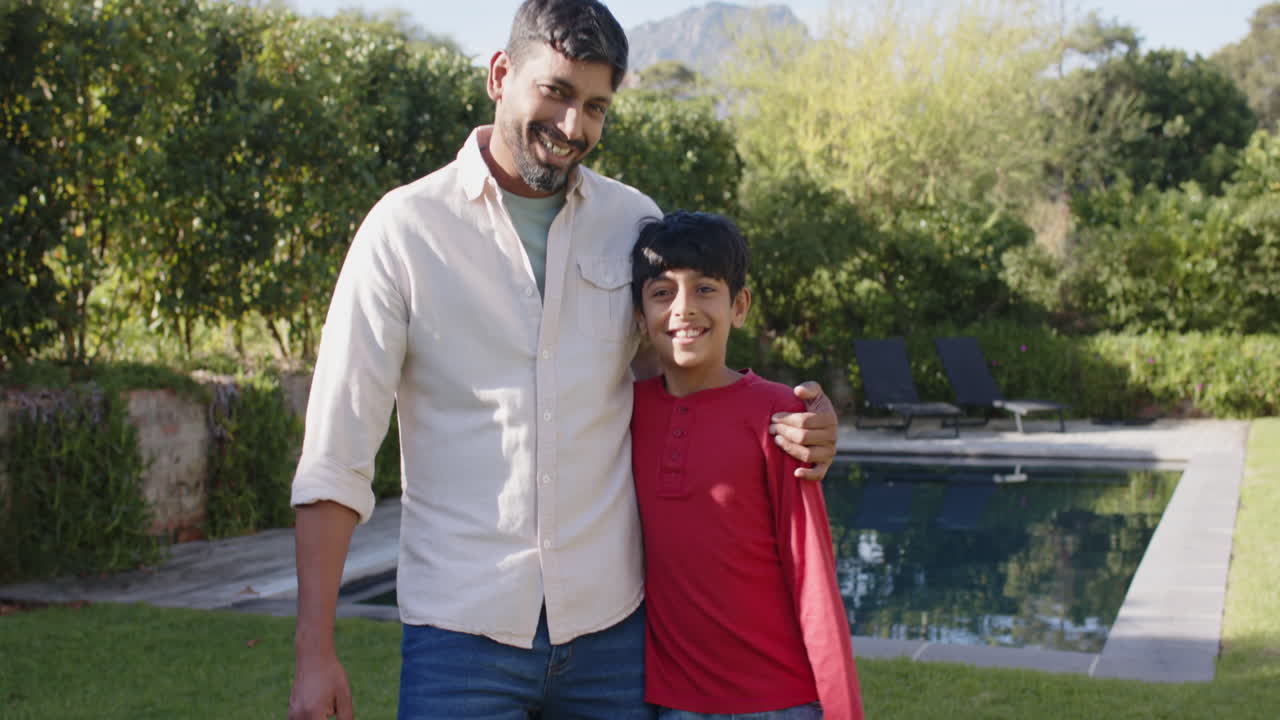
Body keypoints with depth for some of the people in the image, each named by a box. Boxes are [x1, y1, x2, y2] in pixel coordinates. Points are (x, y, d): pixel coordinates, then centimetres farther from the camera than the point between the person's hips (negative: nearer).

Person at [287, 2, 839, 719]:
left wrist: (797, 428, -4)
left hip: (610, 621, 3)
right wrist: (315, 650, -7)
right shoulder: (407, 227, -3)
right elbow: (336, 456, -4)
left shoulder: (635, 222, 5)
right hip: (462, 629, -2)